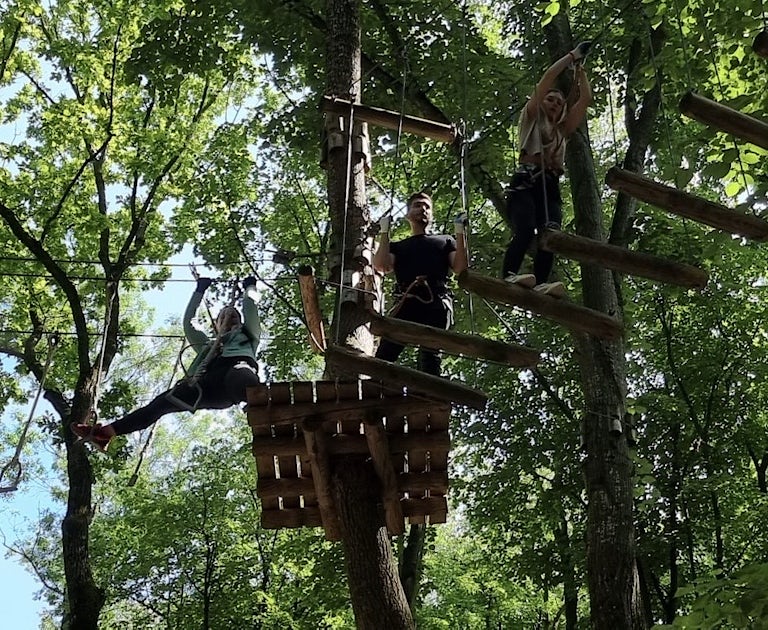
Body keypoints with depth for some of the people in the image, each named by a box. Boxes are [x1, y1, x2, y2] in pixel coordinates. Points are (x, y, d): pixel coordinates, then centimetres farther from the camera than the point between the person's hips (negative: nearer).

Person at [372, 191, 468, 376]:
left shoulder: (445, 241, 30)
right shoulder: (397, 246, 31)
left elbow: (460, 268, 12)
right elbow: (381, 266, 9)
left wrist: (460, 232, 8)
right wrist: (385, 232, 12)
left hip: (437, 304, -1)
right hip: (406, 302, 1)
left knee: (430, 354, -18)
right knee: (385, 353, -17)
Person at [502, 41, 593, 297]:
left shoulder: (563, 130, 33)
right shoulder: (531, 119, 21)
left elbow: (586, 98, 30)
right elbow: (548, 78, 14)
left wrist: (579, 69, 33)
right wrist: (571, 56, 21)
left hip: (550, 187, 4)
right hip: (525, 182, -4)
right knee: (526, 230, -30)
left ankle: (541, 284, -41)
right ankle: (507, 276, -43)